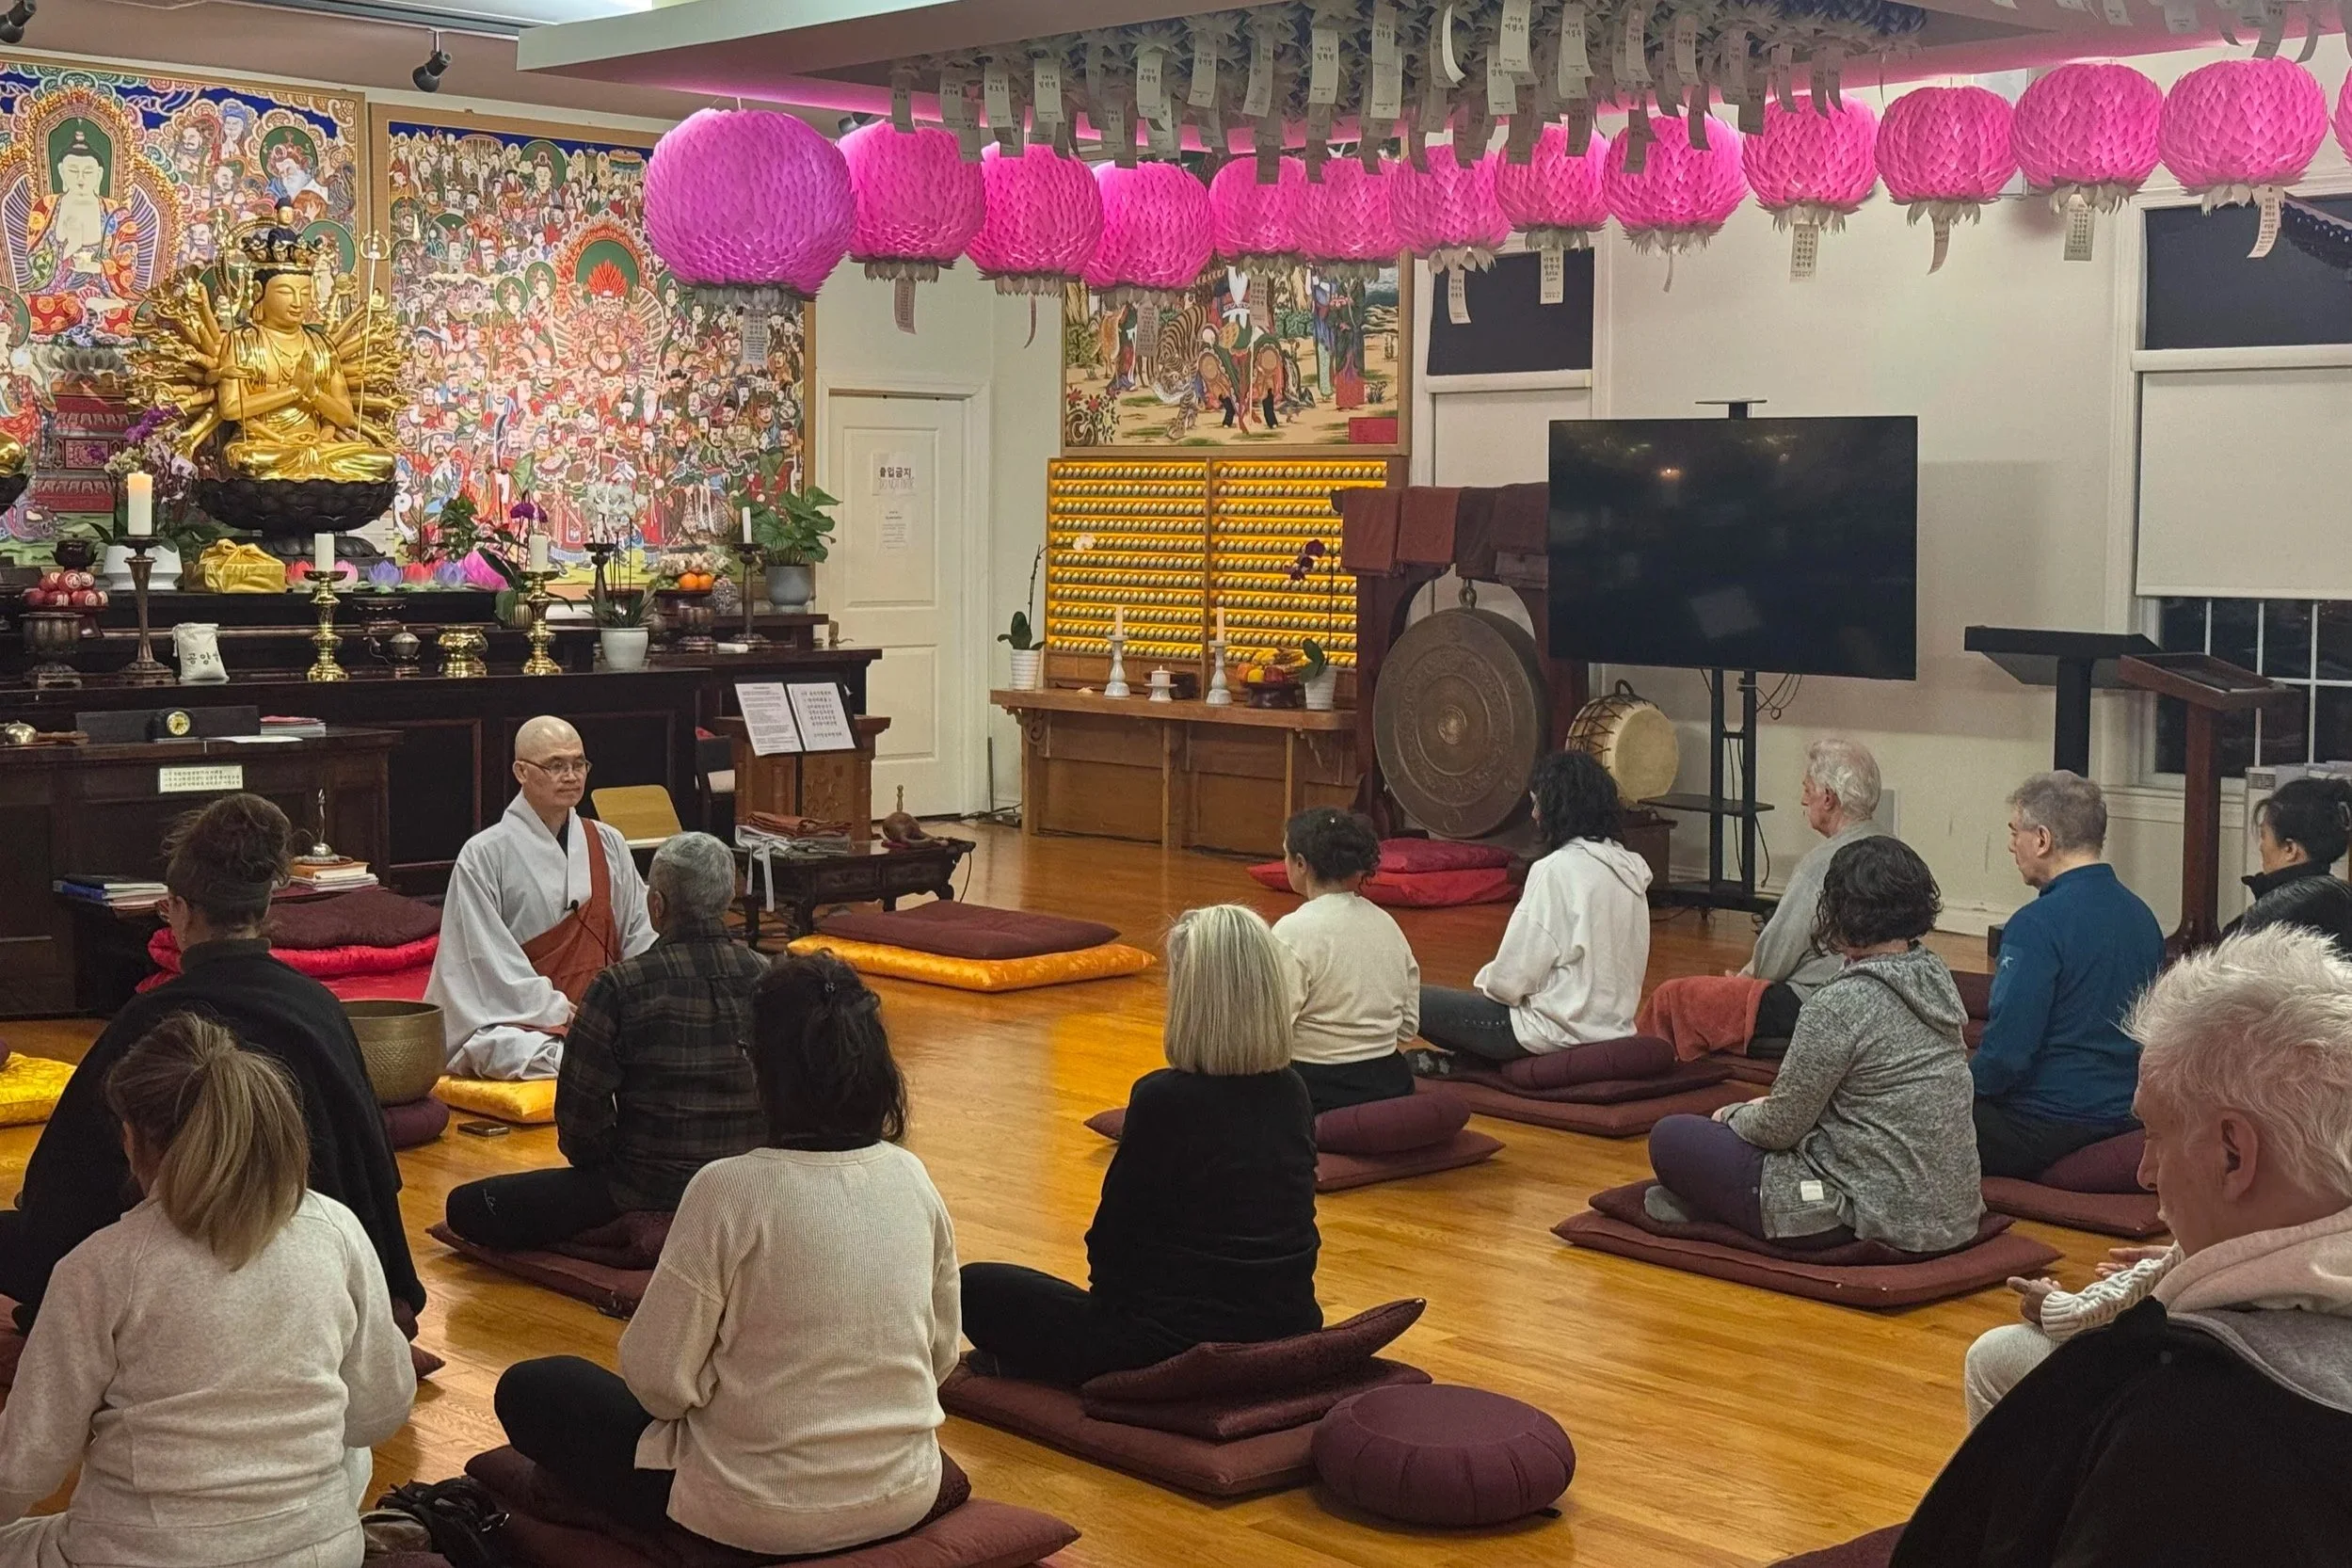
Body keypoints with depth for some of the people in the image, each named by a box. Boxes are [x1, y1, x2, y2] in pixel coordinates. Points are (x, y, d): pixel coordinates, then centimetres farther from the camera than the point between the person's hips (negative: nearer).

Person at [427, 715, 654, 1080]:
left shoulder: (608, 845, 15)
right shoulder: (484, 855, 0)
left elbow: (640, 936, 13)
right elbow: (488, 959, -6)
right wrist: (559, 1012, -14)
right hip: (515, 1019, -5)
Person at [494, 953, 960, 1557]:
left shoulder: (729, 1189, -20)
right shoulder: (912, 1180, -5)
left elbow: (657, 1380, -16)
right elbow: (940, 1355, 5)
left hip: (760, 1515, -6)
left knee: (528, 1390, 13)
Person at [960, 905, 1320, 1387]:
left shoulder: (1164, 1099, -19)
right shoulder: (1292, 1095, 1)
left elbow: (1110, 1240, -8)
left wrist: (1113, 1291, 14)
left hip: (1177, 1349, -7)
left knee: (976, 1287, 8)